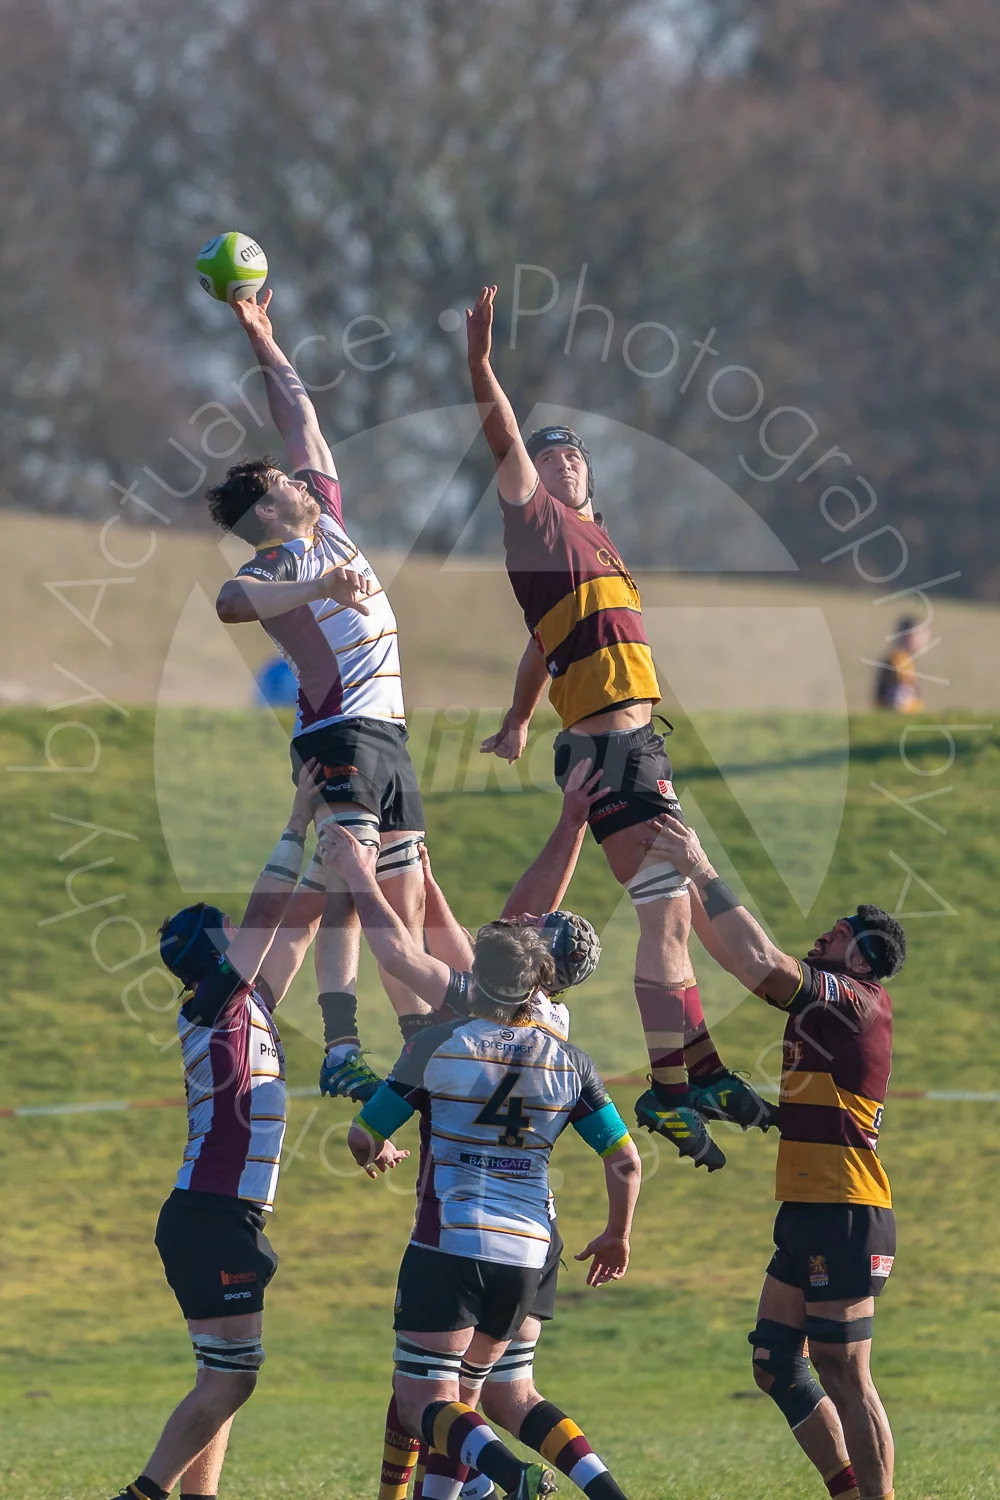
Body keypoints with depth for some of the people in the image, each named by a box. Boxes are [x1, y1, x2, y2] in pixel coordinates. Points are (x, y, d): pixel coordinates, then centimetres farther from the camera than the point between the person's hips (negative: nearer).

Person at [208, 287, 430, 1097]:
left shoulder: (327, 523, 18)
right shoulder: (274, 567, -5)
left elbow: (301, 419, 27)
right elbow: (230, 602, -30)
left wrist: (262, 339, 28)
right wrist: (319, 586, -41)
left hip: (389, 738, 9)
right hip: (339, 737, -9)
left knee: (406, 903, 7)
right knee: (342, 894, -18)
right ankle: (343, 1049, -27)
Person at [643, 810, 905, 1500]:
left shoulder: (857, 1001, -9)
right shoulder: (823, 1002, 17)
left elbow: (761, 961, -22)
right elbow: (734, 949, 23)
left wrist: (703, 871, -16)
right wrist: (684, 874, 19)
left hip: (845, 1217, -10)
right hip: (811, 1213, 10)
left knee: (844, 1377, -9)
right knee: (777, 1366, 11)